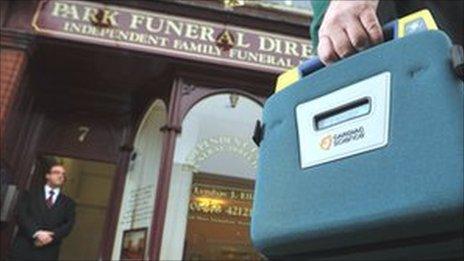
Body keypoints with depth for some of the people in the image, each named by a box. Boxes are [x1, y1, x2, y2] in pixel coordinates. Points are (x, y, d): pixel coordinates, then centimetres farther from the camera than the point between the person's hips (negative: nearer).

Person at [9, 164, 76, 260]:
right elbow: (21, 215, 0)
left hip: (48, 252, 0)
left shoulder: (68, 203, 16)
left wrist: (50, 236, -12)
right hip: (23, 248, 0)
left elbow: (68, 225, 5)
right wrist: (37, 233, -15)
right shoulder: (30, 194, 13)